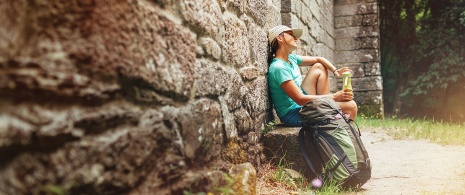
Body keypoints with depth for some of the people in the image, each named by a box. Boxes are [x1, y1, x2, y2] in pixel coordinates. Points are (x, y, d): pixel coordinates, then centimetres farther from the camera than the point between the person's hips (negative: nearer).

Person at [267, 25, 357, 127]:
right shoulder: (278, 68, -22)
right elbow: (300, 99, -25)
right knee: (351, 106, -17)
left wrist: (335, 71, -3)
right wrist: (333, 97, -21)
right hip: (294, 116, -10)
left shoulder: (291, 58, 6)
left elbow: (318, 59, 17)